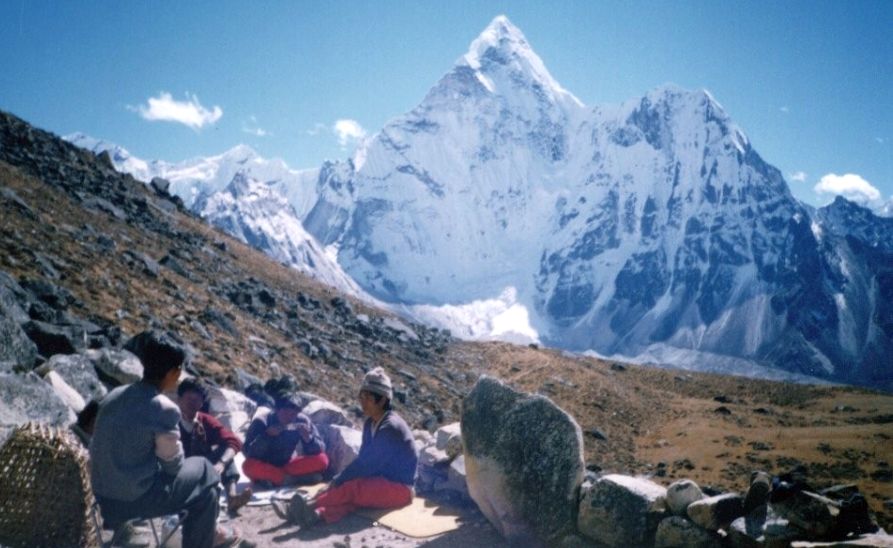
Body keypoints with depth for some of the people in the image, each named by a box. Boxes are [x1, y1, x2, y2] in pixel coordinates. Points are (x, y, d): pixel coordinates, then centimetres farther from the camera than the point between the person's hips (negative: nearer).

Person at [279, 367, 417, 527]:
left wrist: (337, 482, -18)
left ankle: (311, 505, -45)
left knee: (353, 488, -30)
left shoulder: (390, 427, -18)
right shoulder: (370, 424, 10)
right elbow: (364, 460, 7)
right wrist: (338, 480, -7)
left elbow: (367, 464, -21)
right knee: (349, 489, -21)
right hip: (382, 481, 7)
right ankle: (320, 513, -47)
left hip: (400, 488, -7)